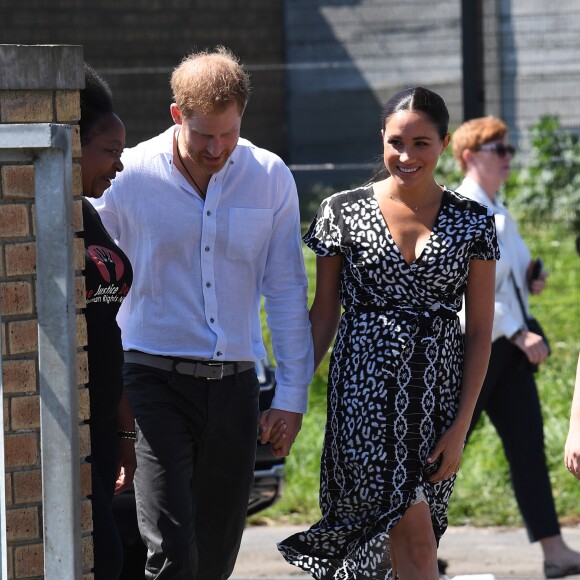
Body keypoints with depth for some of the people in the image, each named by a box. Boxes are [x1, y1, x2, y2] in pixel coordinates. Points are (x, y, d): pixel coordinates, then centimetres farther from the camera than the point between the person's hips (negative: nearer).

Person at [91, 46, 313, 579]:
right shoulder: (129, 177, -4)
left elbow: (287, 292, 8)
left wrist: (292, 395, 5)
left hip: (234, 383, 3)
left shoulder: (270, 179, 3)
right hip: (154, 379, -3)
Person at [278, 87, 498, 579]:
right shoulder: (344, 212, 0)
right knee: (415, 539, -13)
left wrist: (461, 425, -3)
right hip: (366, 387, -2)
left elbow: (481, 331, 3)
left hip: (438, 390, 2)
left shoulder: (473, 223, 3)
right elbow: (324, 315, 6)